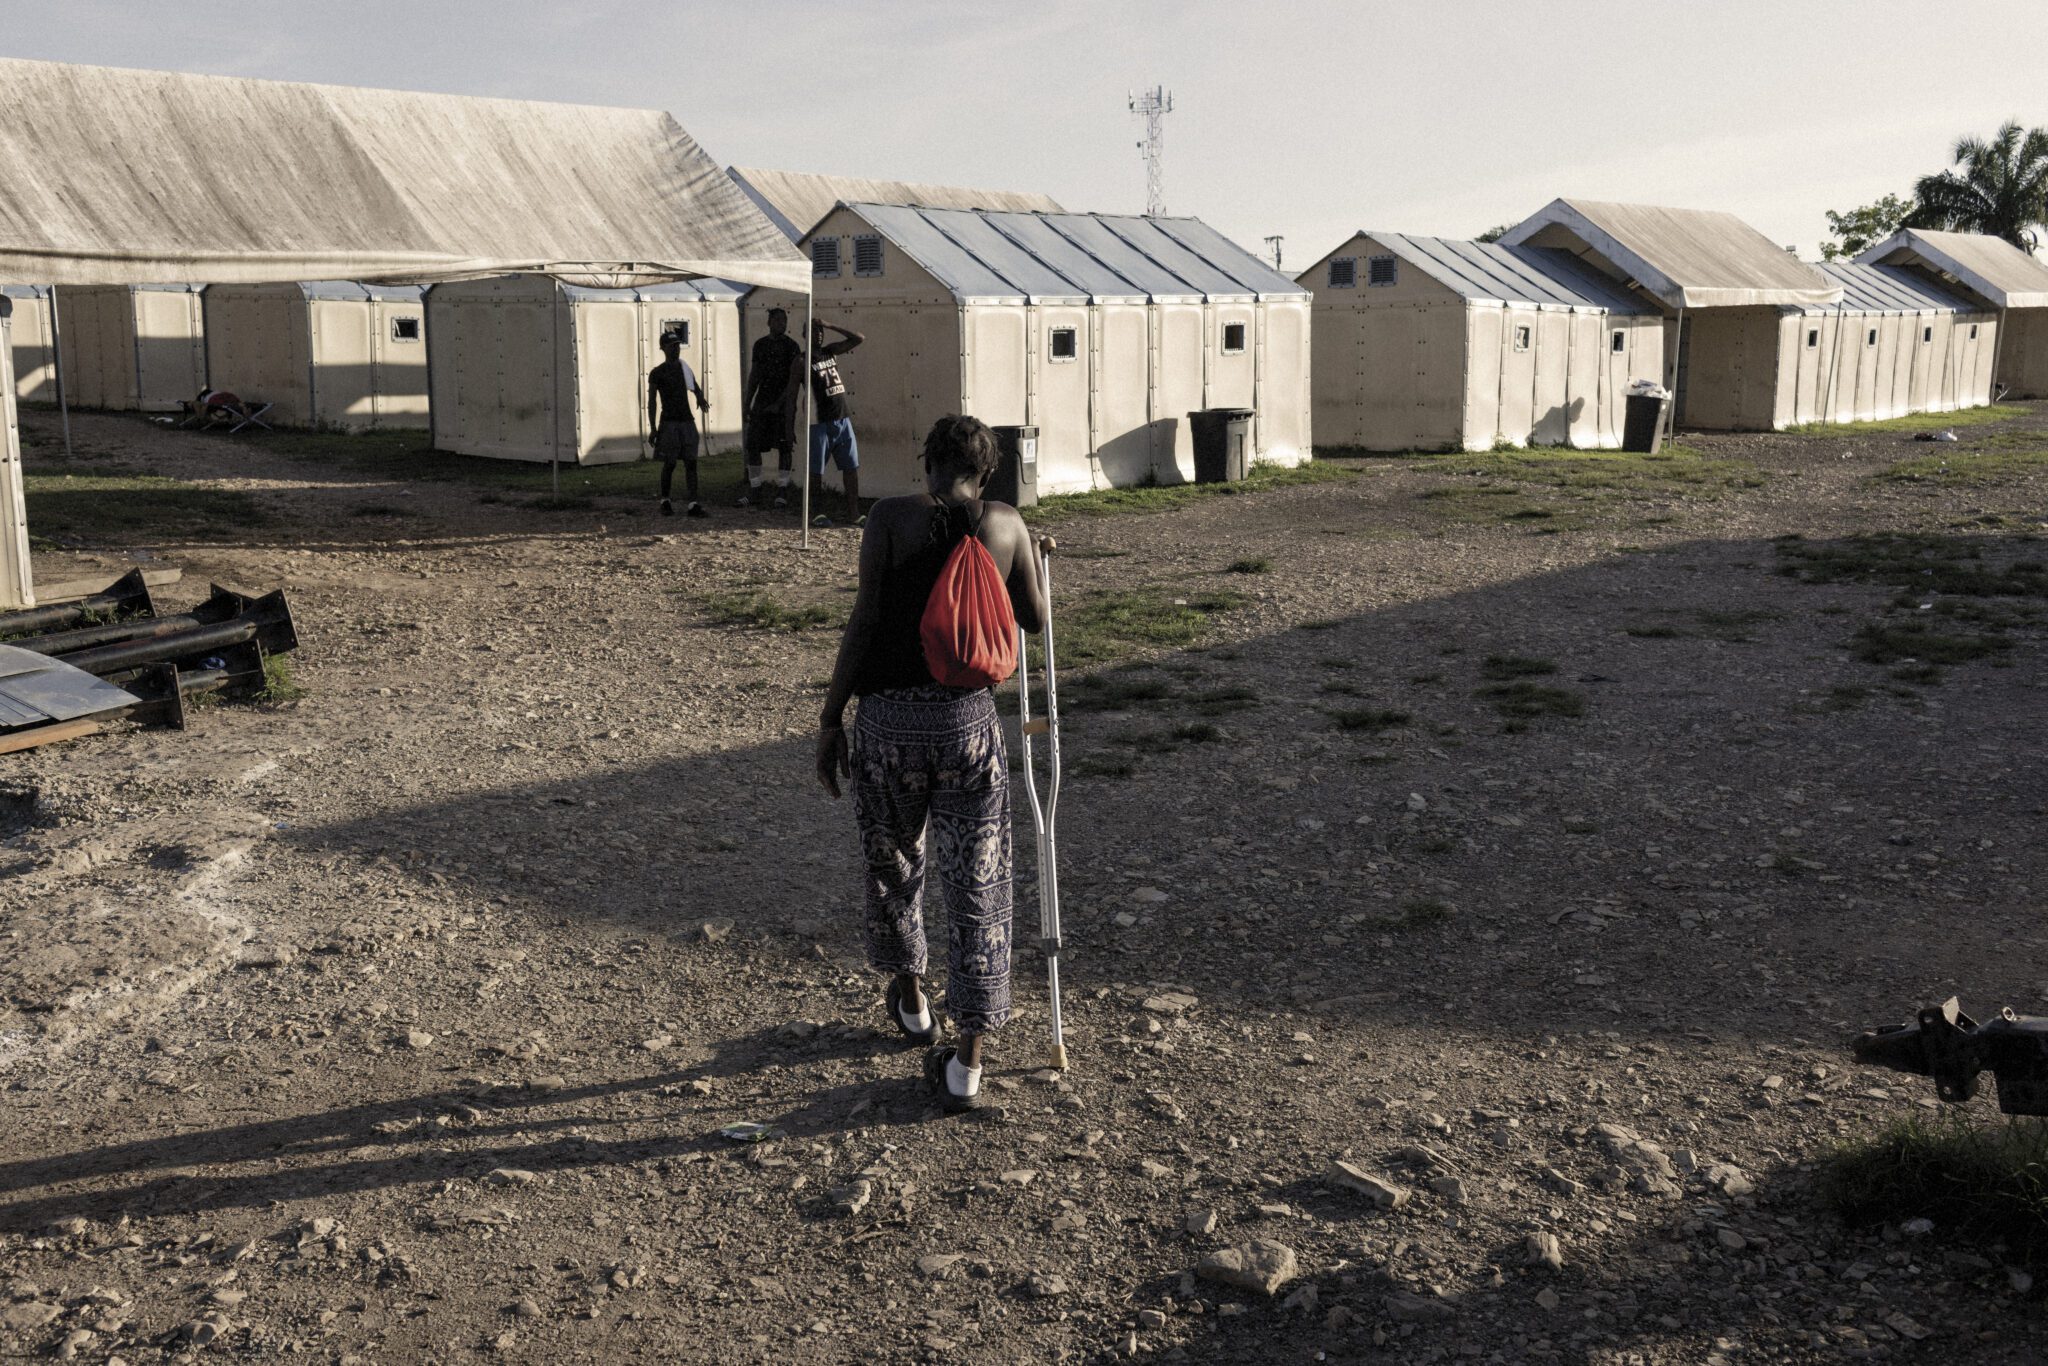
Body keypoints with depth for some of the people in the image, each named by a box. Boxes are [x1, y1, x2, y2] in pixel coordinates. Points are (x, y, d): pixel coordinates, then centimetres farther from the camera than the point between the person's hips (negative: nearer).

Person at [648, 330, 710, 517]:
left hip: (687, 420, 4)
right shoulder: (657, 373, -3)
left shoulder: (685, 368, 11)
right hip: (669, 422, -4)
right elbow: (652, 401, -4)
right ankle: (665, 501, 14)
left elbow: (696, 388, 17)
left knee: (691, 462, -3)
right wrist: (652, 428, -10)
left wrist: (701, 399, -8)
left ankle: (694, 503, -6)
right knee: (669, 464, -1)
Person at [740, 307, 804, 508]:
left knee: (783, 447, -3)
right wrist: (747, 402, 13)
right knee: (752, 446, 1)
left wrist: (780, 403, -16)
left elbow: (794, 380, -8)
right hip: (762, 400, 5)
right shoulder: (760, 345, 11)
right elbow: (755, 374, 17)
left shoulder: (791, 346, -3)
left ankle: (782, 491, 4)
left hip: (783, 402, -4)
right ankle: (755, 491, 9)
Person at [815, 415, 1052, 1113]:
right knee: (976, 881, 6)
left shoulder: (890, 518, -6)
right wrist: (1031, 561, 30)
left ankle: (910, 1000, 43)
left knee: (892, 861, 23)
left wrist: (830, 718, -2)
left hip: (887, 715, 0)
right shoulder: (1006, 524, 1)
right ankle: (967, 1060, 4)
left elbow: (864, 624, -8)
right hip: (969, 717, 1)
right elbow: (1035, 618, 11)